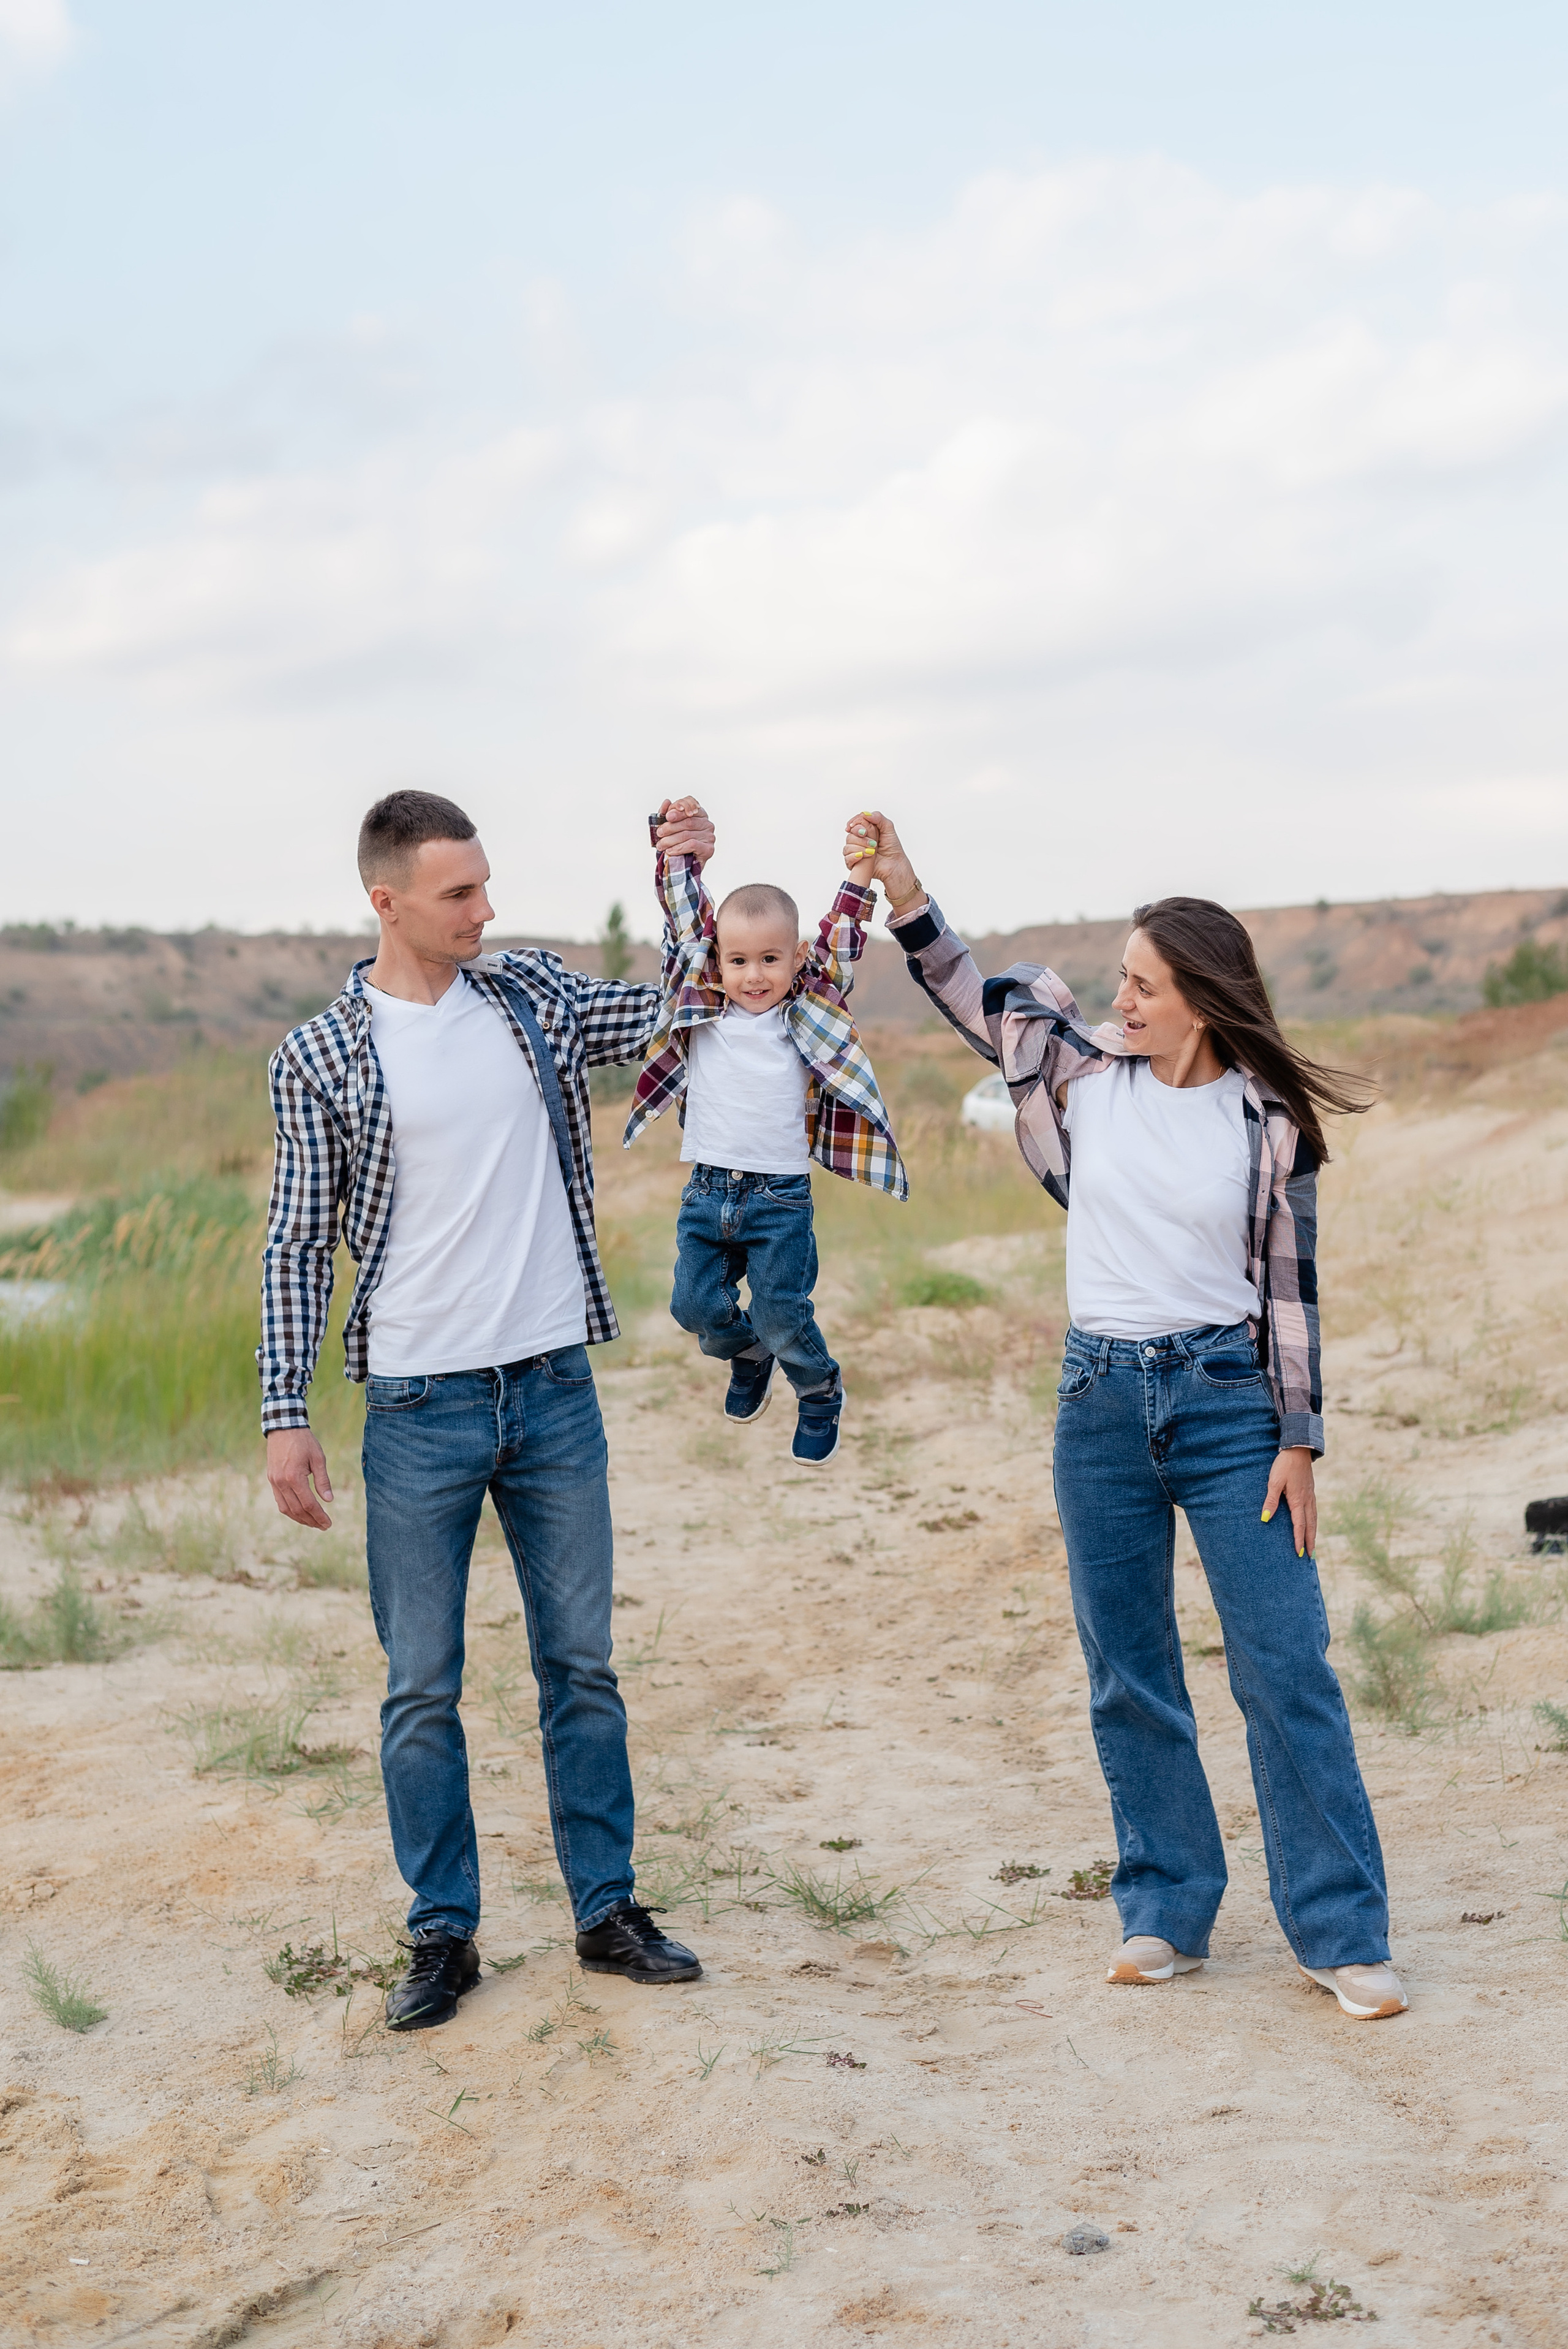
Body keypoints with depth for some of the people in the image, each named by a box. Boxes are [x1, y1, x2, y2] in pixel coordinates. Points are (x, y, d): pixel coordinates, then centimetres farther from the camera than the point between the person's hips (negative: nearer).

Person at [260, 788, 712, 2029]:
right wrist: (286, 1415, -7)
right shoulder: (318, 1056, -3)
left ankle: (609, 1909, 23)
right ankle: (444, 1935, 19)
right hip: (420, 1408, -3)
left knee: (582, 1665, 11)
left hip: (556, 1390, 3)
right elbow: (298, 1247, -2)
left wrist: (688, 882, -1)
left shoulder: (535, 994, 6)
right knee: (423, 1689, 5)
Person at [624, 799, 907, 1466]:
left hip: (780, 1197, -3)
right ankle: (748, 1358, 37)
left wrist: (863, 878, -16)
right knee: (696, 1306, 3)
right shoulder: (704, 1005, 4)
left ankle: (821, 1394, 29)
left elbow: (839, 943, -6)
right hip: (706, 1189, 3)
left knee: (783, 1320, -1)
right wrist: (676, 849, -1)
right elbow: (686, 916, 4)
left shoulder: (809, 1011, 0)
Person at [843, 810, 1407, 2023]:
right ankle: (1166, 1910, 23)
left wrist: (1298, 1442, -2)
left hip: (1228, 1400, -3)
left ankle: (1343, 1935, 7)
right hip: (1100, 1398, 3)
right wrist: (901, 888, -5)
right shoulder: (1087, 1070, 3)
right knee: (1128, 1673, 10)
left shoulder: (1269, 1122, -4)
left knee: (1287, 1670, -2)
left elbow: (1291, 1286, -1)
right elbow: (974, 993, 9)